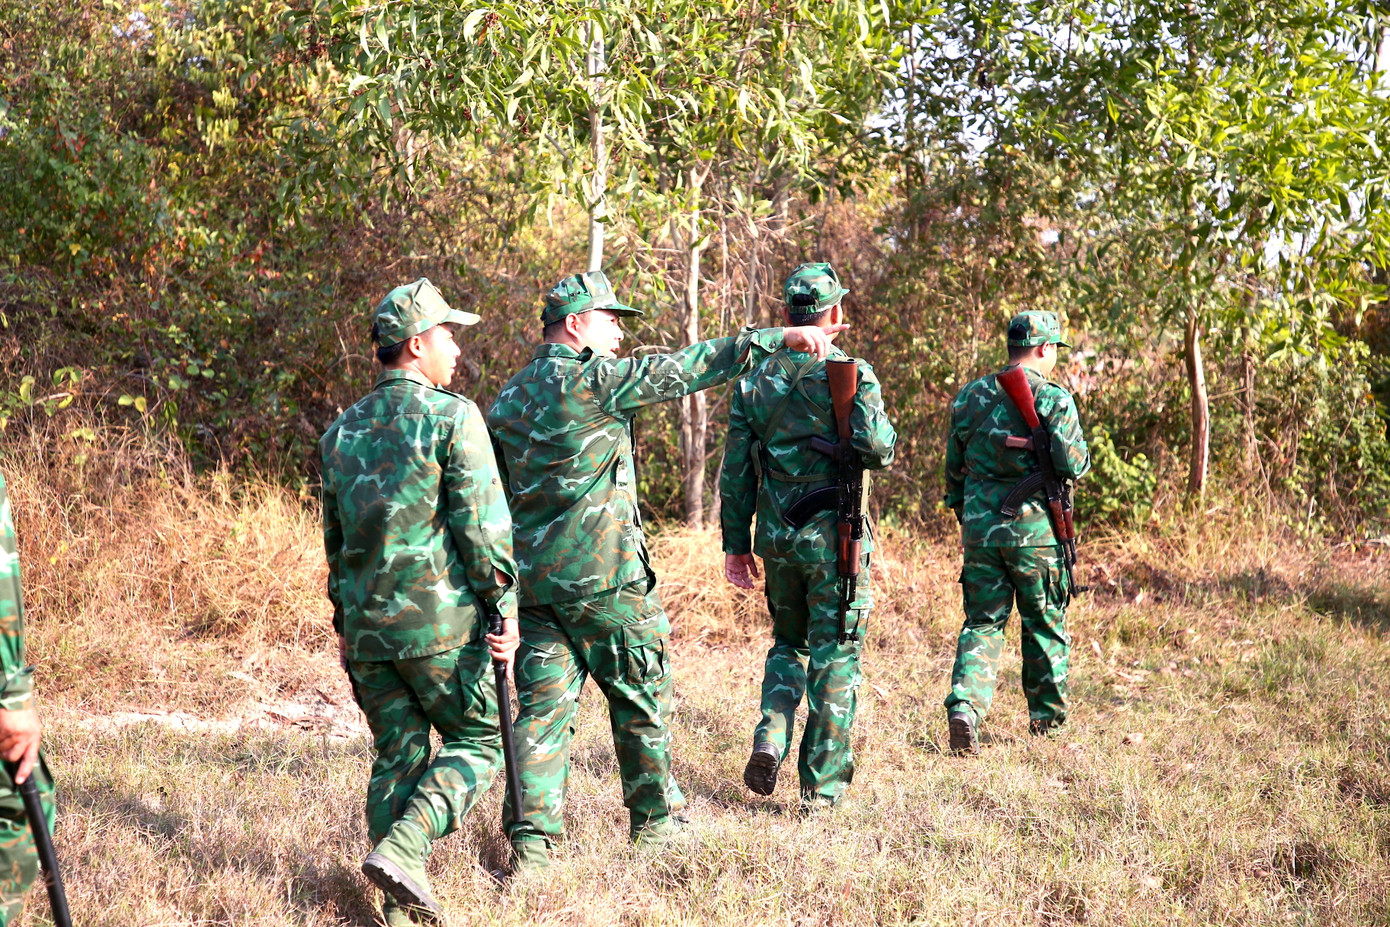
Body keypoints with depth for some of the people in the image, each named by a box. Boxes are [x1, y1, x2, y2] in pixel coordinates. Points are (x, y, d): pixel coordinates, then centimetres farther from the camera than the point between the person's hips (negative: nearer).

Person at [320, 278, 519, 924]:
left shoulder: (342, 430, 12)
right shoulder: (452, 417, -8)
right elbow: (482, 525, -13)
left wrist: (344, 620, 25)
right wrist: (504, 607, -7)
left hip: (367, 626, 6)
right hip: (441, 620, -6)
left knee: (396, 756, 12)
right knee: (477, 741, 7)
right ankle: (401, 849, -11)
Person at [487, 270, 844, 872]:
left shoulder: (509, 397, 13)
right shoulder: (589, 378, -12)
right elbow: (685, 369, -12)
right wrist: (777, 339, -7)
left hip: (531, 575, 7)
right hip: (602, 576, -7)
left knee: (543, 705, 5)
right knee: (640, 697, 10)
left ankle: (531, 839, -2)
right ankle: (653, 820, 21)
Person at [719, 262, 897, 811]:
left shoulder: (755, 379, 5)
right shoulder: (851, 372, -7)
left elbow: (736, 470, 6)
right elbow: (877, 450, -18)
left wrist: (736, 544, 13)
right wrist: (886, 436, 6)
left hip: (776, 537, 4)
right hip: (834, 536, -4)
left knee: (788, 642, 22)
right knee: (834, 657, 4)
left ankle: (769, 741, 2)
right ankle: (821, 785, 5)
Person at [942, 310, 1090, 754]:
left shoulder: (970, 396, 8)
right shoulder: (1052, 398, -8)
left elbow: (954, 467, 14)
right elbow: (1073, 465, -12)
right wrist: (1082, 453, 11)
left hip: (979, 528, 4)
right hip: (1033, 529, -3)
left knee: (982, 623, 8)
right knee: (1045, 624, 13)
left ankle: (964, 707, -13)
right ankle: (1047, 718, 22)